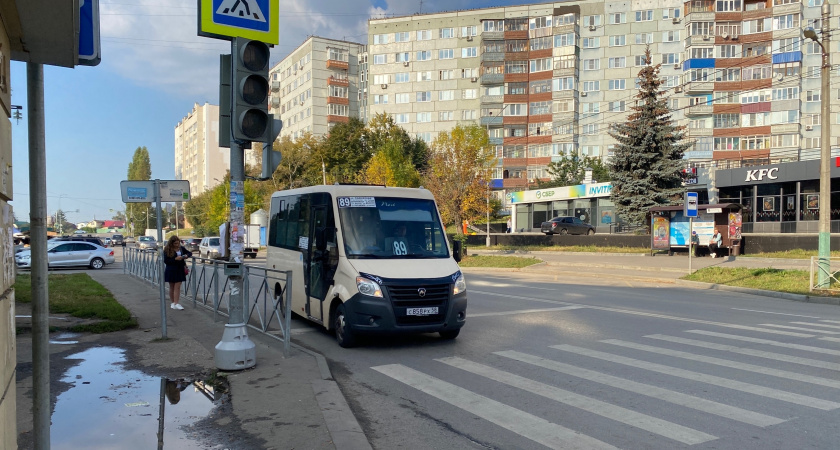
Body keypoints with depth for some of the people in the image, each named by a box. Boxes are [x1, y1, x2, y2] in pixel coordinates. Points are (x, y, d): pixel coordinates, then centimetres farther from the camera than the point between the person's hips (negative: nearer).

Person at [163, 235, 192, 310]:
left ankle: (176, 304, -5)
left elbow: (190, 253, 13)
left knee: (177, 287, -3)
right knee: (172, 287, 9)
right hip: (171, 270, -2)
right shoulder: (167, 250, -8)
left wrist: (186, 255, -10)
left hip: (180, 270, 2)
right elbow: (165, 261, -12)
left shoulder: (181, 248, 2)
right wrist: (175, 259, -23)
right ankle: (173, 302, 20)